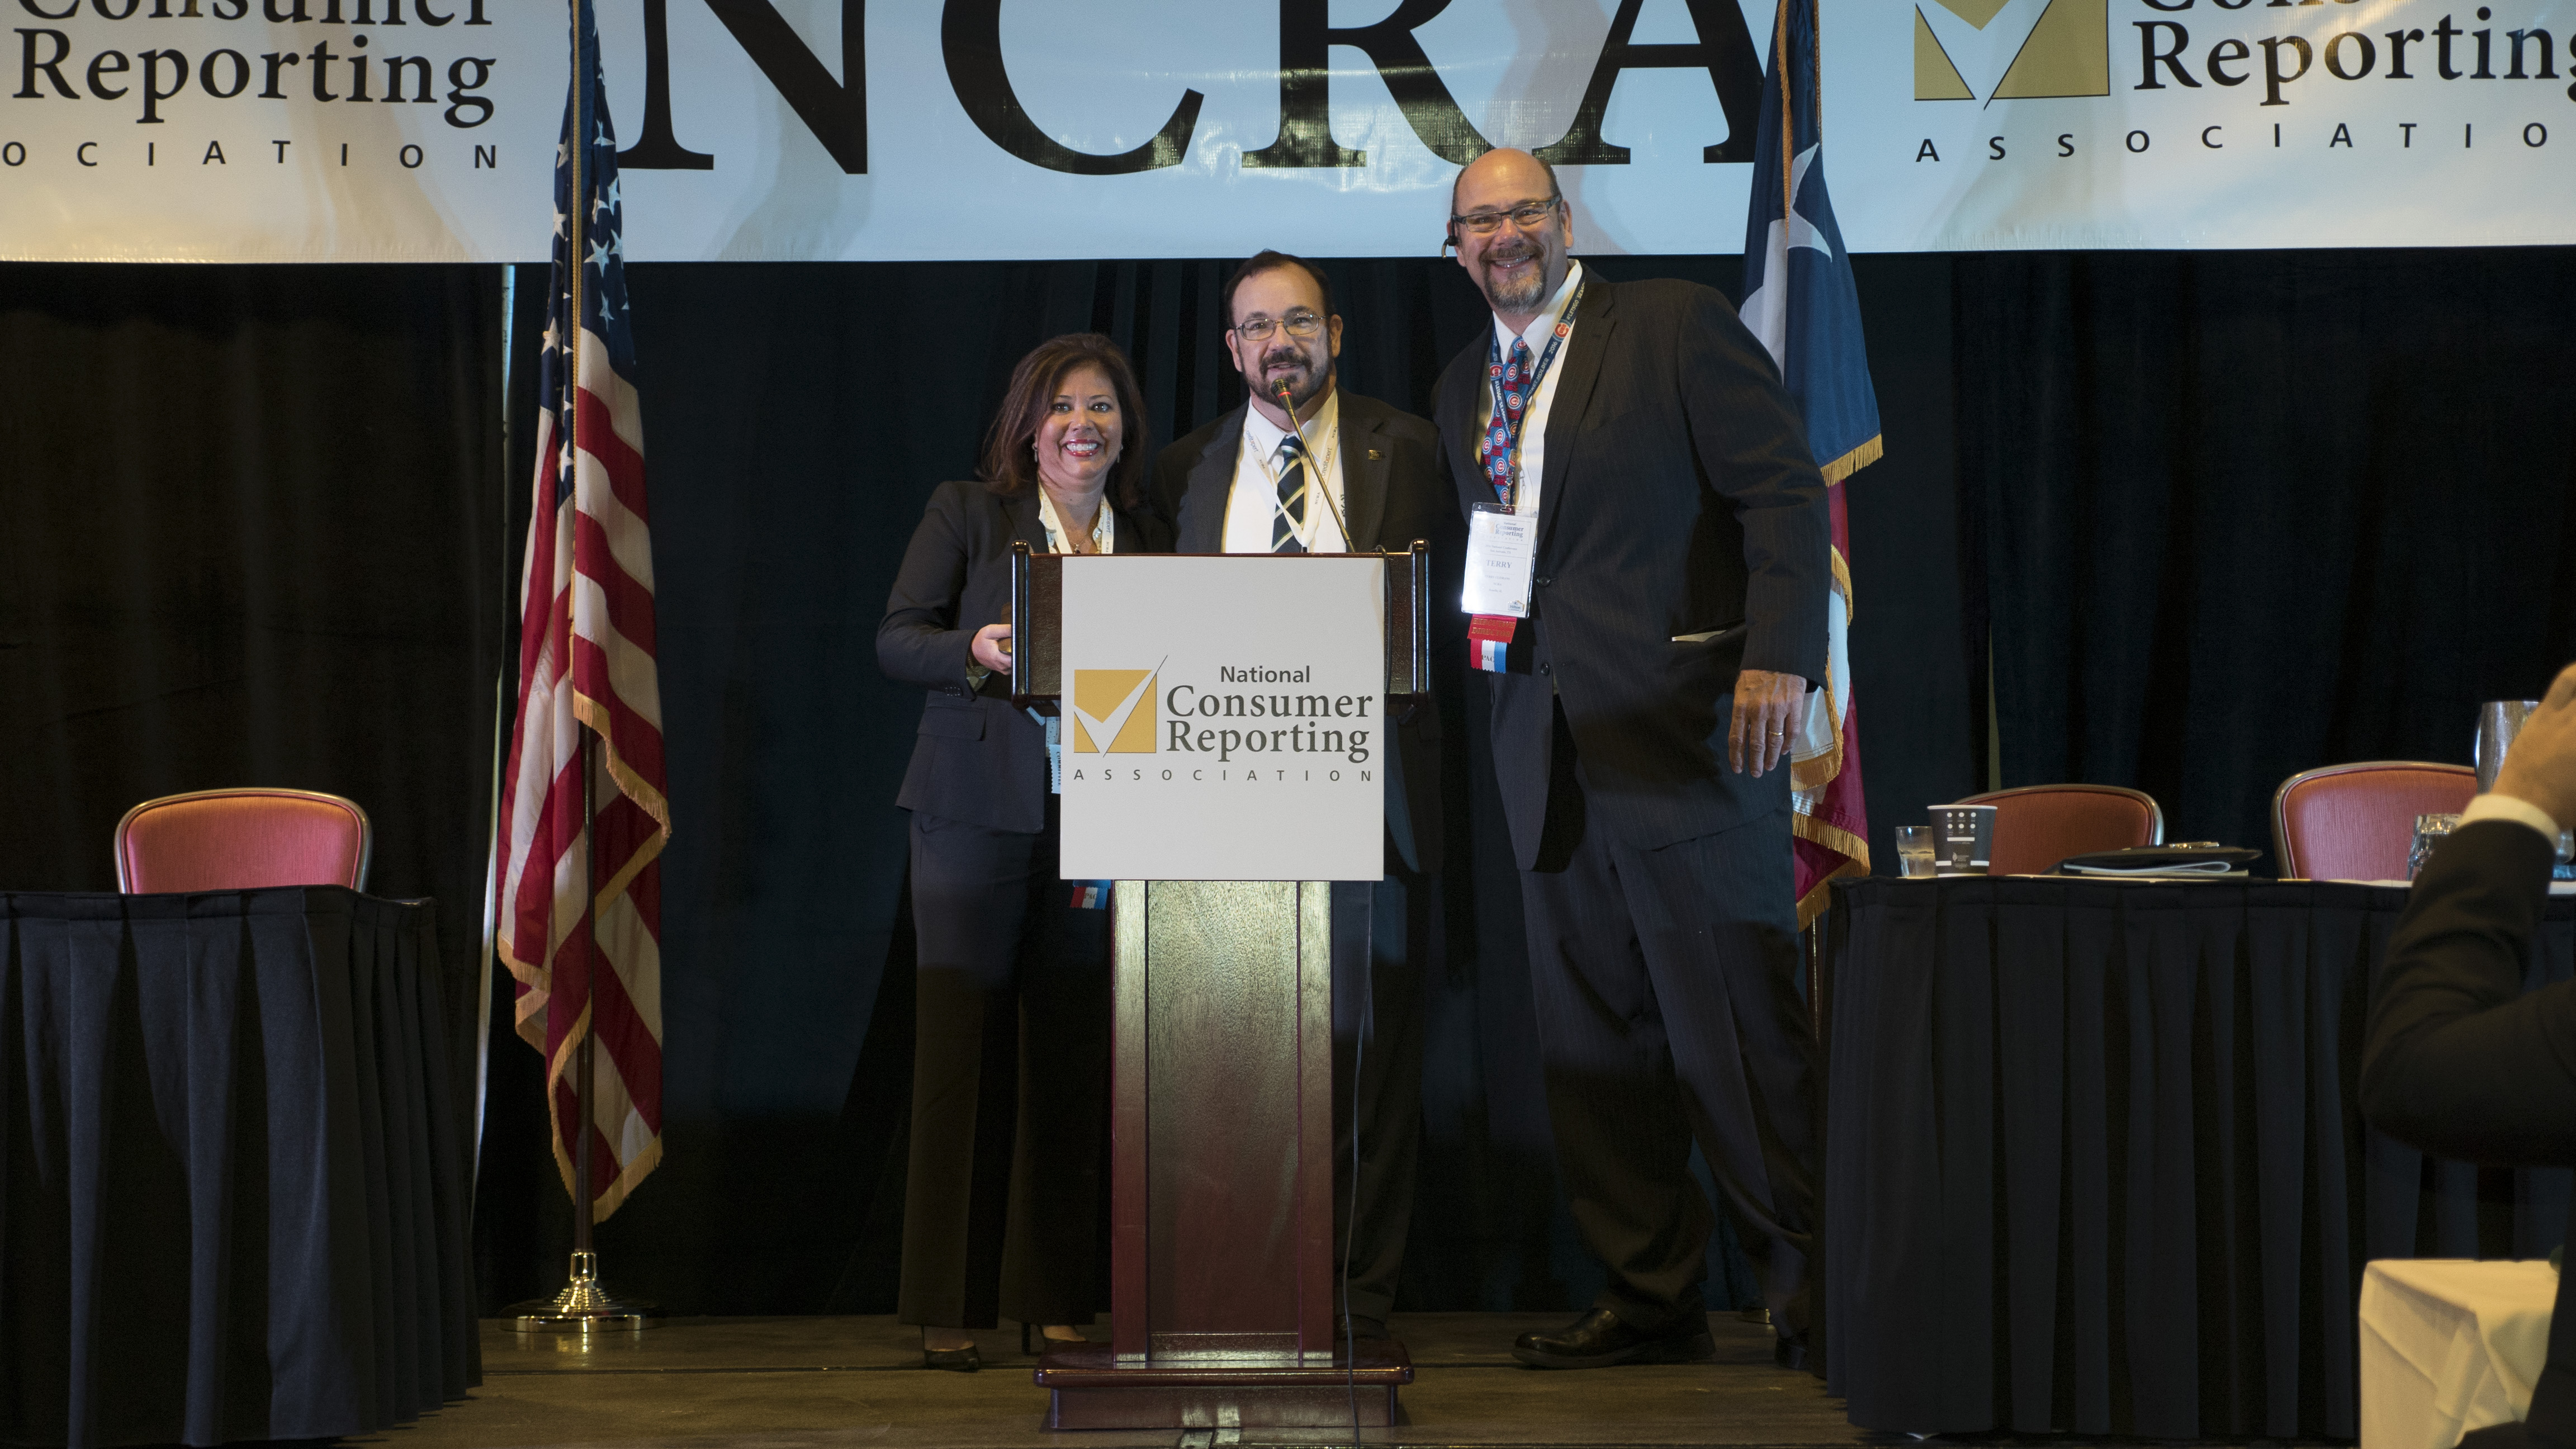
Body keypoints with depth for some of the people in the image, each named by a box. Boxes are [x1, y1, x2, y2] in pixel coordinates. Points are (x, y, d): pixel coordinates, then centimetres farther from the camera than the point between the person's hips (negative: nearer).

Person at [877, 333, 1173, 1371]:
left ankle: (1055, 1297, 12)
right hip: (979, 809, -3)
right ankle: (946, 1306, 0)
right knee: (960, 1044, -5)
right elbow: (895, 639, -1)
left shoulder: (1149, 541, 14)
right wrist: (974, 650, -19)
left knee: (1074, 1055, 4)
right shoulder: (965, 513, 6)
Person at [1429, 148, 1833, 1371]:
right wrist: (1476, 619, 4)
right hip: (1549, 758, 6)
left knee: (1737, 1026, -7)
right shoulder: (1463, 389, 20)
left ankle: (1811, 1282, 3)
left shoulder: (1677, 326, 1)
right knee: (1594, 1040, 7)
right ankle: (1648, 1295, 15)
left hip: (1684, 731, -6)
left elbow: (1784, 490, -6)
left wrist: (1779, 655, -16)